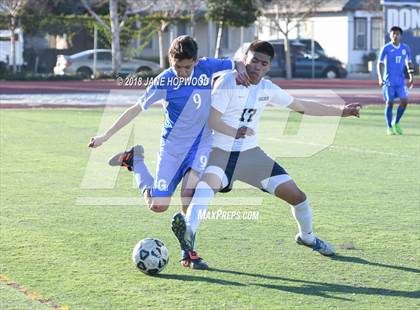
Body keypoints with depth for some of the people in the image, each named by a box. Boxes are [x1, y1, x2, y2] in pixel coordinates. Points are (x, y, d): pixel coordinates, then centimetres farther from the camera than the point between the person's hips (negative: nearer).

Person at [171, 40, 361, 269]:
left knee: (297, 196, 5)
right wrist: (237, 133, -21)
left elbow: (302, 106, 16)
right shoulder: (227, 83, -13)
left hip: (251, 153, 6)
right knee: (209, 184, -39)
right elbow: (212, 120, -16)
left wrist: (340, 111, 17)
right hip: (221, 153, -6)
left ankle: (307, 237, 33)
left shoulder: (267, 89, 5)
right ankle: (188, 234, -58)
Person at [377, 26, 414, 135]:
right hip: (389, 80, -3)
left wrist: (411, 77, 7)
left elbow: (409, 63, 16)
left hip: (401, 80, 3)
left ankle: (396, 122, 14)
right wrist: (380, 78, -13)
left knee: (404, 101, -7)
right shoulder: (386, 48, -5)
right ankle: (389, 127, 7)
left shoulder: (405, 48, 6)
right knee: (389, 102, -4)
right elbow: (380, 63, -3)